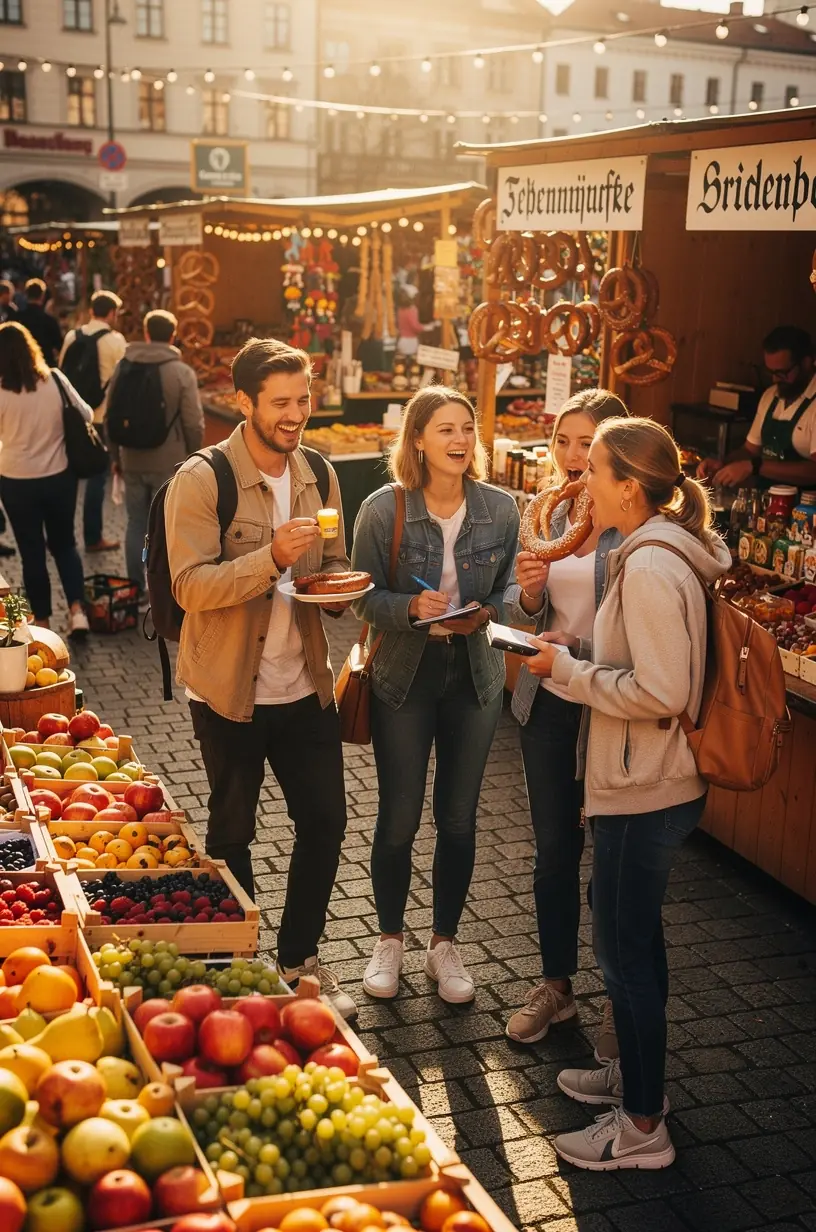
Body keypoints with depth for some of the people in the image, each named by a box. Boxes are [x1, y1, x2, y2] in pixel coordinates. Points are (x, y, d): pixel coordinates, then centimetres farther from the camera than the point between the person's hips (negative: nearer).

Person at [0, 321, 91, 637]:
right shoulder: (55, 380, -9)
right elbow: (86, 415, 1)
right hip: (60, 477, 2)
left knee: (32, 551, 12)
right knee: (64, 544, 19)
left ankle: (42, 621, 21)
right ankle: (77, 611, 4)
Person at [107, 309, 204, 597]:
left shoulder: (122, 367, 1)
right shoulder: (182, 372, -12)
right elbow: (194, 424, -12)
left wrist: (115, 456, 19)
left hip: (132, 462, 4)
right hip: (170, 464, -4)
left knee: (136, 524, 14)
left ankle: (136, 587, 20)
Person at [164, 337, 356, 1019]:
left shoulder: (319, 473, 5)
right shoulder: (201, 481, -14)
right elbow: (191, 586, -21)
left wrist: (337, 581, -8)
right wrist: (273, 557, -33)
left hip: (306, 684, 5)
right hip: (230, 689, -5)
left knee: (326, 819, 10)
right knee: (232, 833, 11)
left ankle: (300, 959, 31)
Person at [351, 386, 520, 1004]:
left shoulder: (501, 508, -4)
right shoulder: (383, 508, -11)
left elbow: (510, 593, 4)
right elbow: (364, 597, -7)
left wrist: (483, 614, -16)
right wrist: (412, 607, -25)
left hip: (475, 678, 2)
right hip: (403, 678, -2)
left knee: (459, 819, 11)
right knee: (398, 818, 6)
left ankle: (445, 943, 30)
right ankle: (390, 940, 29)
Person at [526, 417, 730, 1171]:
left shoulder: (650, 567, -22)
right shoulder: (661, 553, 8)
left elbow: (660, 692, -26)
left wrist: (568, 669, -16)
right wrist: (577, 658, 5)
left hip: (643, 794, -10)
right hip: (649, 783, 10)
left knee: (625, 949, 3)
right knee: (633, 940, 23)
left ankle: (643, 1127, 18)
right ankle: (637, 1073, 41)